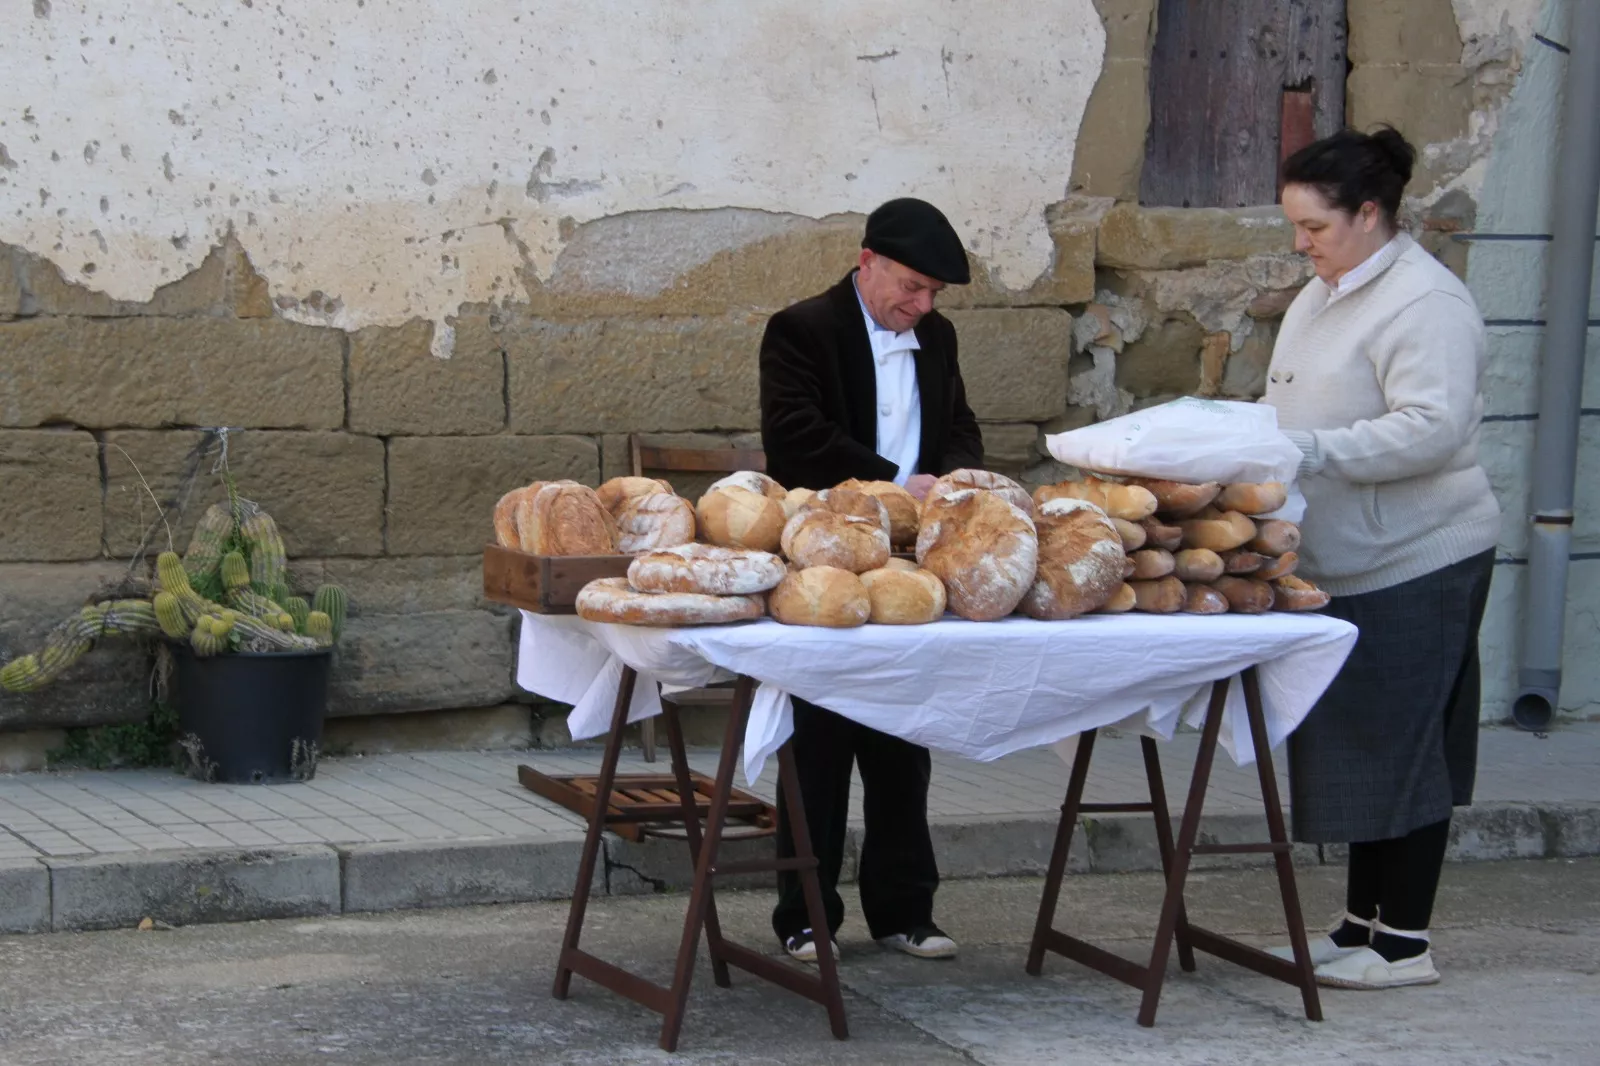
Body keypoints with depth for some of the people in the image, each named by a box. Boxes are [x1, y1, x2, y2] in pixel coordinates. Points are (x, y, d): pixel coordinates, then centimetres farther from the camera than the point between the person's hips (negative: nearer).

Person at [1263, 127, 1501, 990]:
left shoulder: (1425, 303, -16)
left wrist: (1313, 451, -28)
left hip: (1415, 564, -9)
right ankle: (1362, 924, 22)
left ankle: (1404, 942, 4)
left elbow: (1433, 426, -26)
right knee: (1347, 745, 13)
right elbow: (1298, 410, 26)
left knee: (1400, 748, -4)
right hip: (1338, 564, 9)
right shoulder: (1321, 298, 15)